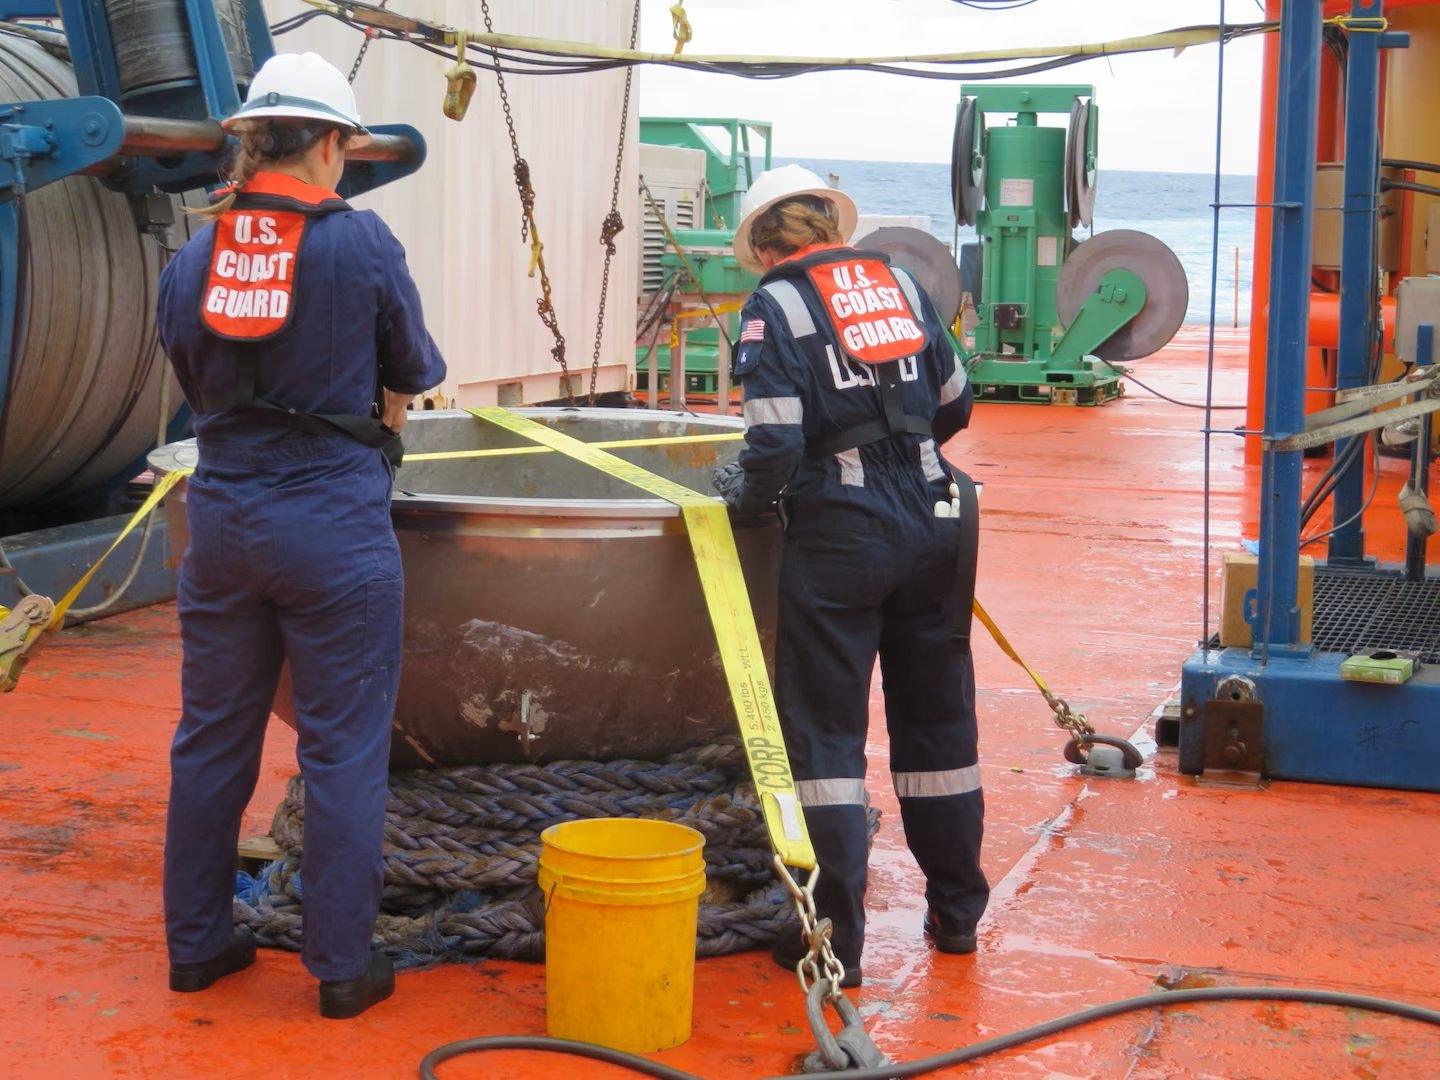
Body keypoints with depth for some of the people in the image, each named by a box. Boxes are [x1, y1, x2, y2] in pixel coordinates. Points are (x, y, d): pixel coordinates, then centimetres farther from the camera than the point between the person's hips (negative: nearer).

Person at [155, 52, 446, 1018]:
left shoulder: (192, 256, 2)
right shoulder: (360, 241, -10)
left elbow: (194, 381, 14)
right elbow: (415, 371, 3)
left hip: (223, 518, 5)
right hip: (335, 523, -5)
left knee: (213, 738, 15)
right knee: (344, 750, 4)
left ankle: (196, 942, 27)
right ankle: (343, 966, 11)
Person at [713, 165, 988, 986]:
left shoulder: (777, 306, -6)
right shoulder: (900, 284, 11)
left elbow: (777, 444, -15)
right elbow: (955, 405, 18)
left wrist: (747, 494, 4)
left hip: (839, 534, -5)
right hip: (932, 524, 5)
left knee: (826, 731, 3)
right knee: (938, 719, 17)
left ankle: (837, 939, 4)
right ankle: (957, 911, 29)